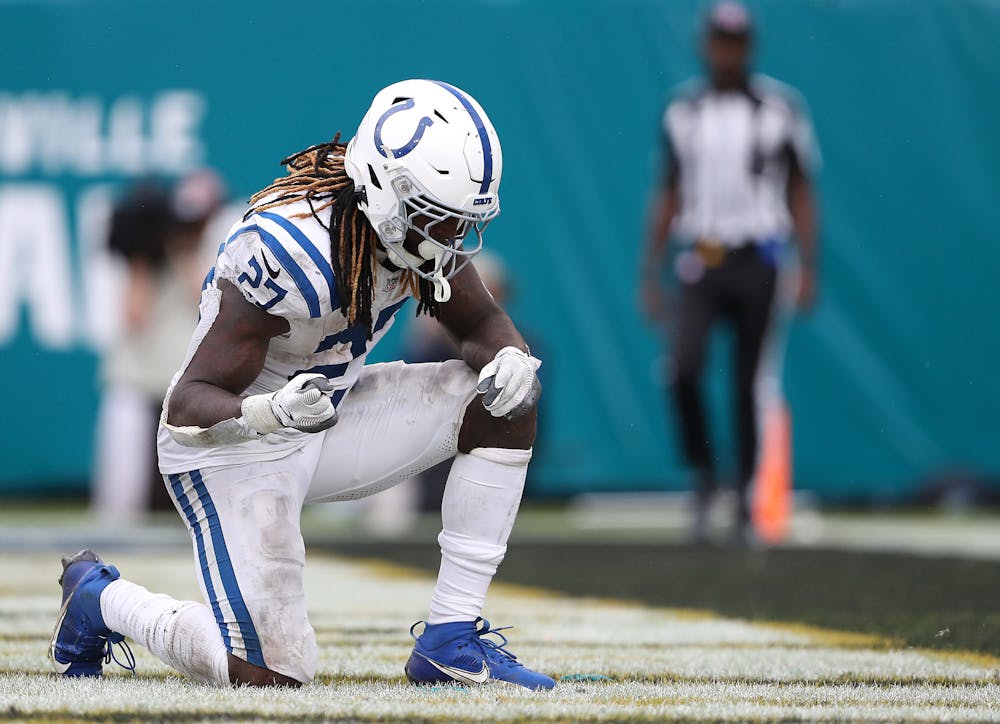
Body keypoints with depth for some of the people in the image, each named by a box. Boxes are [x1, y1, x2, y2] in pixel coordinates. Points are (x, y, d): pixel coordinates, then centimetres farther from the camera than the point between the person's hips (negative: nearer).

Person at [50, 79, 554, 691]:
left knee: (505, 404, -9)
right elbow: (190, 402, -29)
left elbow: (483, 325, 3)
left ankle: (452, 640, -3)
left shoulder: (417, 222, -11)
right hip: (232, 442, -8)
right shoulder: (293, 250, -32)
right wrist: (272, 411, -51)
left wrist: (511, 360, -22)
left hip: (327, 417, 8)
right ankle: (103, 600, 14)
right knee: (275, 675, -14)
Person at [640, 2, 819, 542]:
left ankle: (745, 499, 12)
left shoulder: (779, 108, 2)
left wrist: (809, 268, -4)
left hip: (756, 264, -1)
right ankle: (702, 475, 2)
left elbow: (800, 193, 4)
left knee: (748, 386, 2)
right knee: (684, 369, -18)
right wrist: (651, 272, 8)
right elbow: (668, 195, 13)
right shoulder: (683, 111, 8)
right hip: (701, 261, 1)